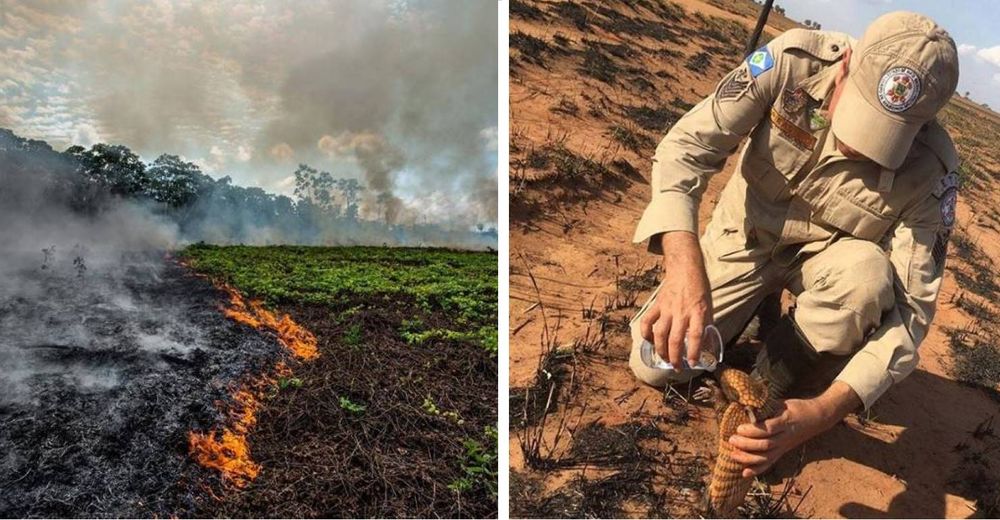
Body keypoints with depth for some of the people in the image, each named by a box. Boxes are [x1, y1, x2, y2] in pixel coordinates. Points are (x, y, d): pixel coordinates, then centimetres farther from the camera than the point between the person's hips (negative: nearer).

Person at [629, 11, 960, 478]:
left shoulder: (930, 170, -28)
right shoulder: (793, 62, -29)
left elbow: (912, 305, -26)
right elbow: (688, 144, -33)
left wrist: (824, 411, -41)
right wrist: (685, 264, -52)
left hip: (828, 258, 0)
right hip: (745, 238, 1)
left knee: (867, 276, -36)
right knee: (654, 365, -8)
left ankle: (768, 392, -10)